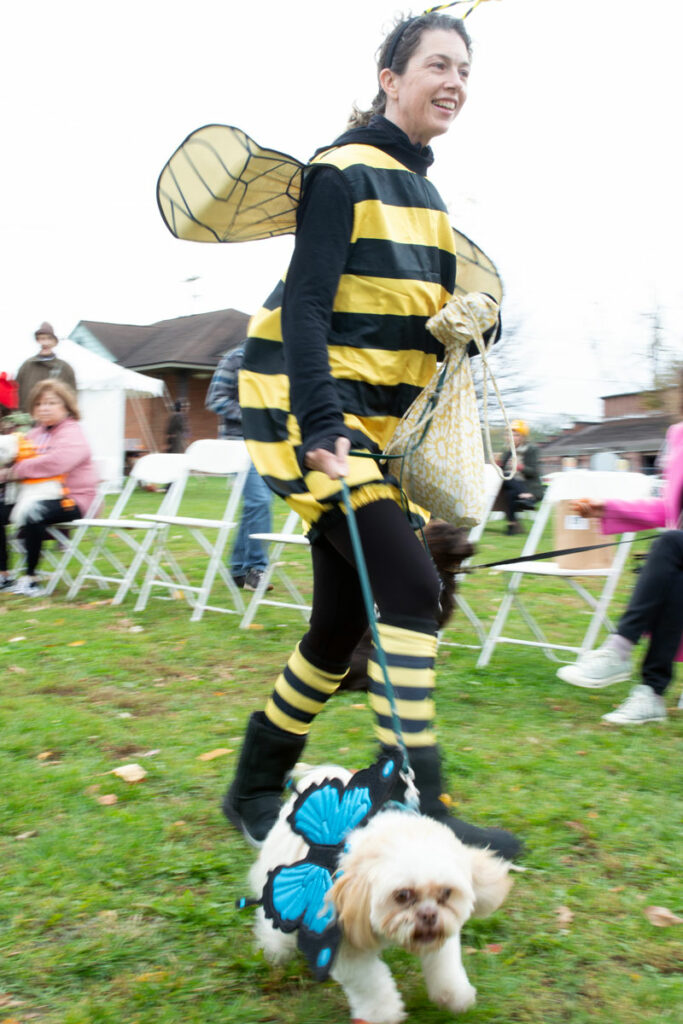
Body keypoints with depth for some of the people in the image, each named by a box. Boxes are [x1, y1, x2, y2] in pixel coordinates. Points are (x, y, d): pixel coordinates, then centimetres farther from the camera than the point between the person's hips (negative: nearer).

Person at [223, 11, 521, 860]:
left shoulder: (423, 192, 18)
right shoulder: (345, 172, -9)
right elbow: (304, 306, -18)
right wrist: (319, 426, -28)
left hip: (371, 421, 9)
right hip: (305, 410, -9)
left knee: (344, 622, 7)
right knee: (409, 587, -18)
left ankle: (253, 789, 23)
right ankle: (417, 811, -9)